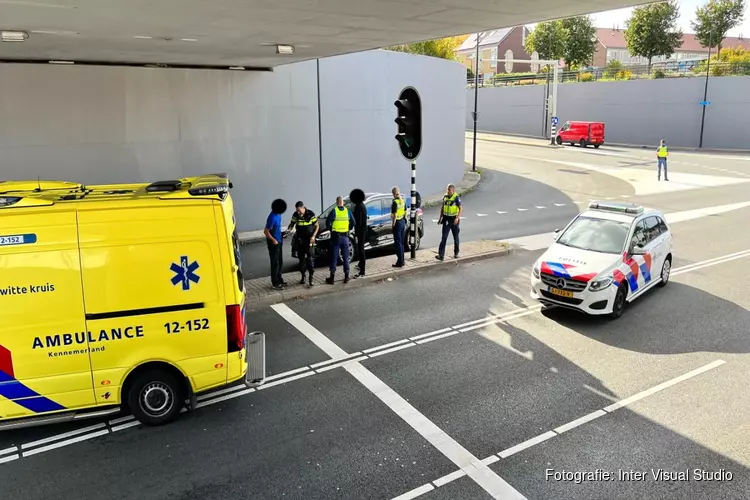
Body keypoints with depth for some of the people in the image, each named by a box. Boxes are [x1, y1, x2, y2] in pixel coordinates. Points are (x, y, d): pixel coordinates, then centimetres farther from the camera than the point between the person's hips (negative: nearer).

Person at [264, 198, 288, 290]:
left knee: (280, 262, 18)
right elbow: (266, 231, -24)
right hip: (274, 243, -9)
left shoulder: (278, 214, 1)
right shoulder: (272, 217, -27)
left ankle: (279, 279, 31)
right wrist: (273, 240, -16)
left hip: (279, 241, 9)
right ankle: (275, 283, 11)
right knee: (275, 263, 1)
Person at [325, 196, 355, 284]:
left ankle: (332, 277, 4)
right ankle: (346, 276, 13)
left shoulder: (334, 211, -8)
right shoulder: (348, 211, 1)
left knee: (334, 257, 3)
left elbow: (328, 223, -8)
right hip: (345, 237, 2)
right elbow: (353, 223, 4)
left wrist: (331, 229, 10)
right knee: (346, 257, 11)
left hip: (335, 236, -2)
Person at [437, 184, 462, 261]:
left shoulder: (456, 198, -11)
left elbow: (461, 209, -16)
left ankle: (456, 253, 28)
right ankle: (441, 255, -11)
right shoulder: (445, 197, 5)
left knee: (455, 237, 11)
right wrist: (440, 218, 14)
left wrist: (457, 218, -28)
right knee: (444, 237, -5)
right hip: (446, 219, 4)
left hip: (454, 219, -4)